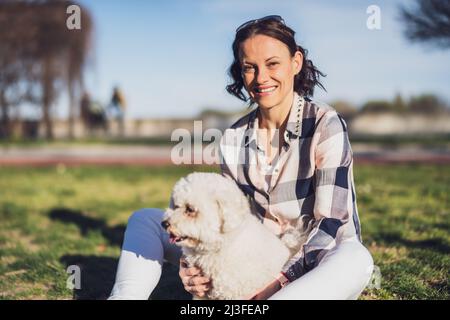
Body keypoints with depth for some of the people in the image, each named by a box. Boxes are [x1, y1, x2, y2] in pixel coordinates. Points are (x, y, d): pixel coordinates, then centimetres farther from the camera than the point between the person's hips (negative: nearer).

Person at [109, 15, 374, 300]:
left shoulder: (325, 125, -13)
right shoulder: (234, 138, 0)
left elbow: (331, 223, -17)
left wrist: (281, 279, -28)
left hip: (315, 265, -4)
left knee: (356, 261, -40)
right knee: (146, 220, 2)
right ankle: (125, 296, -23)